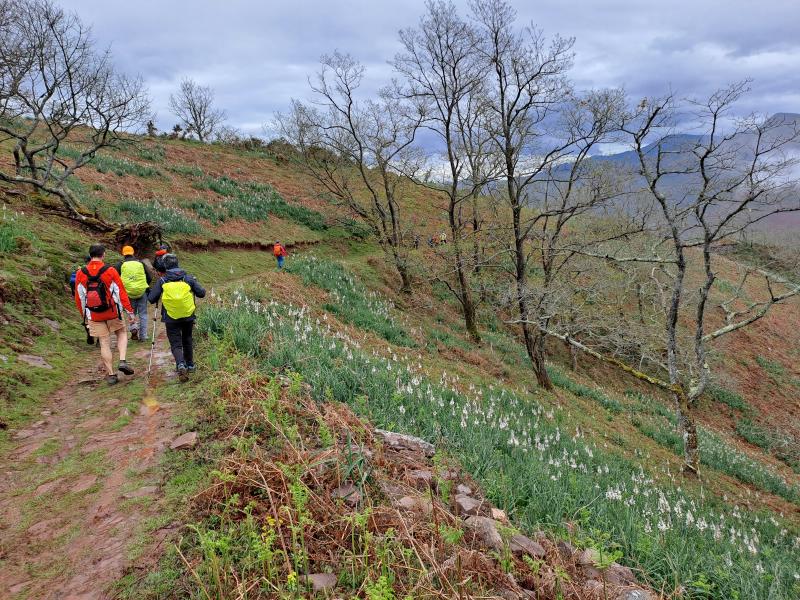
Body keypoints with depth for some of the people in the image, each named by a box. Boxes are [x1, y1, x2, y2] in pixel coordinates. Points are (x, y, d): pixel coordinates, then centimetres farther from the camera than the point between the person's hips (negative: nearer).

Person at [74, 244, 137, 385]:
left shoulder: (80, 274, -1)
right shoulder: (110, 271, -10)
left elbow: (79, 297, 5)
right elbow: (121, 292, -9)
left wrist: (84, 314, 19)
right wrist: (129, 311, -2)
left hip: (94, 315, 2)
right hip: (112, 312, -2)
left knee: (104, 343, 8)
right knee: (122, 333, 21)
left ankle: (110, 375, 12)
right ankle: (122, 361, 1)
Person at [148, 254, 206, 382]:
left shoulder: (162, 281, -4)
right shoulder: (188, 278, 0)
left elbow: (151, 299, -4)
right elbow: (202, 293, 2)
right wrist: (193, 287, 21)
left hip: (171, 319, -2)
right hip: (188, 316, 2)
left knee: (176, 344, 4)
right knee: (187, 340, 22)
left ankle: (181, 364, -20)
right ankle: (190, 365, 31)